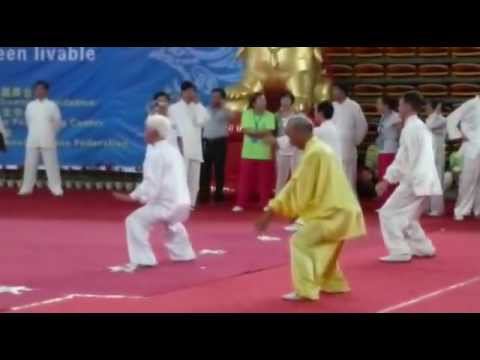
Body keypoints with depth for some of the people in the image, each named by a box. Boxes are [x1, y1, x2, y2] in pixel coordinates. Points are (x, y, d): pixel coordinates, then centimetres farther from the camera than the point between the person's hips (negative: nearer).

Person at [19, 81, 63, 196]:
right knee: (30, 164, 5)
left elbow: (57, 122, 4)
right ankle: (27, 187, 14)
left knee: (51, 164, -3)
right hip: (32, 140, 3)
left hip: (47, 141, -3)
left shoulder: (52, 105, -2)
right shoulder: (30, 105, 7)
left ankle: (56, 188, 3)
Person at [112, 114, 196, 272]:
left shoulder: (155, 153, -11)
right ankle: (183, 253, 49)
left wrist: (132, 197, -17)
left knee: (135, 221, -10)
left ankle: (142, 260, -12)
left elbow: (151, 183, -18)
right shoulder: (173, 151, 18)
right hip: (182, 202, 9)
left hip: (167, 203, -9)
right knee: (172, 223, 40)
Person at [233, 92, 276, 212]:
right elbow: (245, 130, -11)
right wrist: (262, 133, -14)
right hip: (249, 153, 0)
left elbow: (269, 132, -11)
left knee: (265, 180, 2)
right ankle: (241, 204, 7)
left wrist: (253, 132, -14)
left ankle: (265, 204, 11)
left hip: (265, 154, 0)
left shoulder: (270, 116, 0)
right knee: (245, 179, 2)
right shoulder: (247, 113, 1)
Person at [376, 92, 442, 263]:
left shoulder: (410, 128, -14)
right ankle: (424, 248, 23)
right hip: (424, 180, 10)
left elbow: (403, 158, -18)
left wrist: (386, 180, -15)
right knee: (406, 216, 22)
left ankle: (400, 252, -8)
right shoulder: (421, 127, 17)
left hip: (414, 181, -10)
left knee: (388, 213, -5)